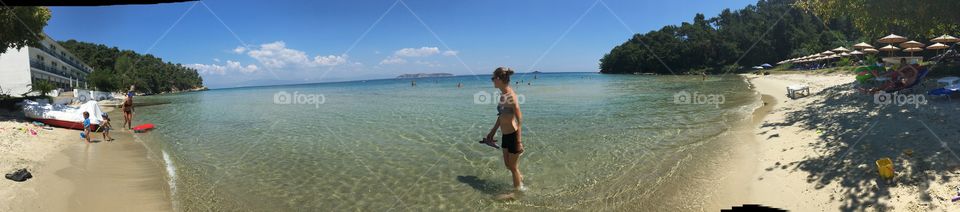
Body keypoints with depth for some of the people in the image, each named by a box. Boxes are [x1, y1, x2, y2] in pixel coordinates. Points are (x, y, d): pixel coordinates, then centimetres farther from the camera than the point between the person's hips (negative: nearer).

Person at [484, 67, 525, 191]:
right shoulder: (503, 95, 5)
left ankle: (518, 190, 26)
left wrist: (519, 141, -22)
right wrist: (492, 132, 25)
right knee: (508, 165, 21)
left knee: (513, 167, 8)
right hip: (505, 135, 8)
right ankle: (520, 179, 43)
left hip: (513, 135, -8)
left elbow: (519, 119, -21)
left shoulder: (511, 96, -21)